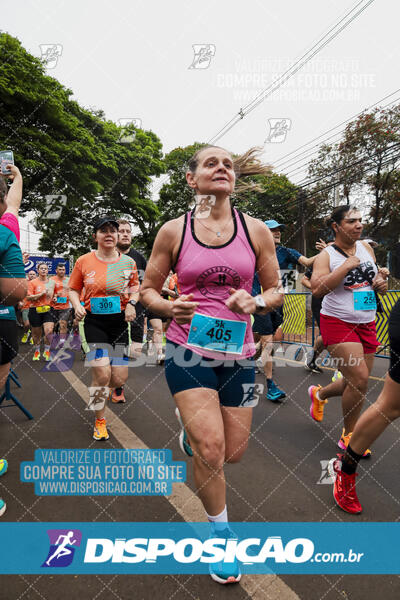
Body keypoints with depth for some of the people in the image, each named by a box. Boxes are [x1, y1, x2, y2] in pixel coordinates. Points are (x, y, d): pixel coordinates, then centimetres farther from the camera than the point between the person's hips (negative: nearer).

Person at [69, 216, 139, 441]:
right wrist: (78, 306, -9)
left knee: (119, 379, 0)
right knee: (102, 373, -11)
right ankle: (100, 421, 14)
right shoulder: (84, 261, 0)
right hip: (94, 321, -2)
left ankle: (99, 392, 39)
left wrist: (131, 303, -5)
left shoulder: (128, 262, 3)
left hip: (120, 321, 2)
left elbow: (135, 287, 15)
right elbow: (73, 289, 10)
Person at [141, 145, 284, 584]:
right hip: (189, 348, -2)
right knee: (210, 448, -11)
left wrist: (256, 303, -15)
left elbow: (275, 289, 7)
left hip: (237, 352, 3)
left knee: (233, 452, 12)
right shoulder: (173, 231, -2)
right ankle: (221, 532, 19)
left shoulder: (256, 230, 2)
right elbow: (148, 288, 5)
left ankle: (193, 427, 47)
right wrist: (168, 307, -16)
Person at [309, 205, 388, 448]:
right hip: (337, 322, -6)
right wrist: (347, 266, -22)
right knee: (360, 380, -13)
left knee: (357, 383, 11)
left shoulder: (367, 248, 10)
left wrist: (382, 282, -3)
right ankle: (348, 436, 10)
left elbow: (379, 284, 21)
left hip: (366, 323, 7)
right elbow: (317, 289, -23)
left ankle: (319, 394, 42)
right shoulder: (326, 255, -8)